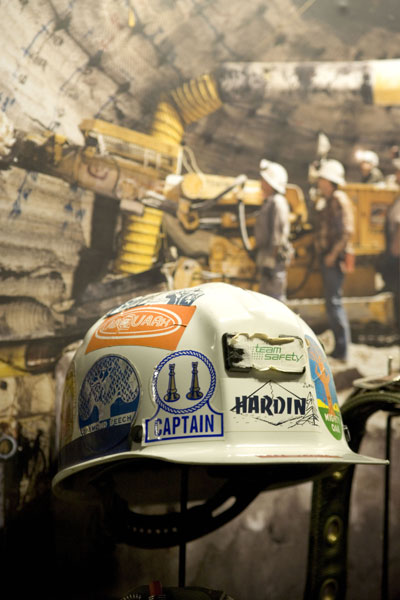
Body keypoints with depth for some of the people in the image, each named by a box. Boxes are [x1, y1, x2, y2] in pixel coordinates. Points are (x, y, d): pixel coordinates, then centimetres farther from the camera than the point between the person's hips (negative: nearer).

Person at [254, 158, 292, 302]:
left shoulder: (278, 202, -13)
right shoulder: (268, 202, 18)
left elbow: (279, 232, -19)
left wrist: (271, 260, -21)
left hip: (274, 259, -11)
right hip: (266, 259, 11)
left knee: (275, 298, -10)